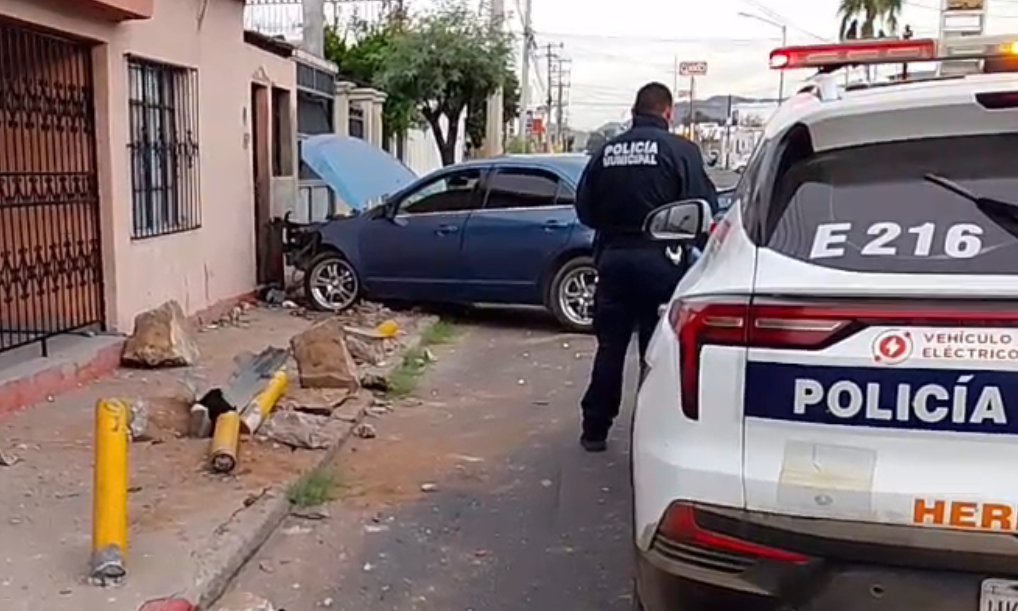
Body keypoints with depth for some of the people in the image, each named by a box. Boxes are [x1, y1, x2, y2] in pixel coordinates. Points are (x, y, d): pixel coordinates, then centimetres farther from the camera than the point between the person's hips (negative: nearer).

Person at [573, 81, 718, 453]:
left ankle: (595, 429, 18)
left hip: (612, 257, 4)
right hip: (657, 259, -3)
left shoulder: (607, 151, 5)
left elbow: (585, 209, 7)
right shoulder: (680, 150, -7)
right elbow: (704, 206, -10)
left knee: (610, 346, 13)